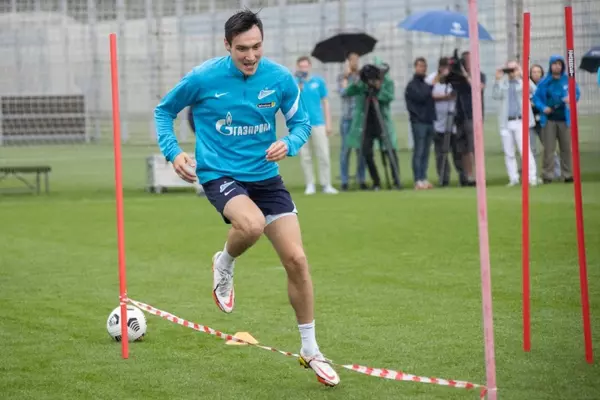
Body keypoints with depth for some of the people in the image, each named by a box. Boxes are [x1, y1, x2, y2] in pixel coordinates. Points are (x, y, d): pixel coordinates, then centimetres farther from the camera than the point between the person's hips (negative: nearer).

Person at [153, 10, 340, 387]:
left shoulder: (280, 78, -7)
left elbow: (301, 121, 6)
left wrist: (288, 143, -16)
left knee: (297, 259, -4)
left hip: (265, 175, 3)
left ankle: (311, 351, 13)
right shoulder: (203, 78, -12)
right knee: (252, 225, -36)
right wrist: (173, 151, -10)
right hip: (219, 174, -3)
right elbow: (164, 110, 4)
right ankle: (224, 265, 3)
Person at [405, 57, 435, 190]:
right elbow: (420, 97, -16)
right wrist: (431, 86, -16)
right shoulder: (412, 85, -2)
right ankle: (418, 180, -9)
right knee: (418, 152, -7)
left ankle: (424, 179, 8)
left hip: (428, 121, 7)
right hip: (418, 122, -7)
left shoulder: (425, 84, 18)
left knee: (426, 152, 6)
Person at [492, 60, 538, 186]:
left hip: (520, 121, -4)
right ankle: (513, 179, 12)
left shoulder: (523, 82, 4)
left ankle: (532, 177, -10)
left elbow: (533, 89, -15)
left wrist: (523, 76, -22)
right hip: (505, 122, 4)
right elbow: (496, 96, -1)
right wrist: (497, 80, -8)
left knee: (525, 150, -11)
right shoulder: (502, 83, 13)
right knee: (508, 153, 6)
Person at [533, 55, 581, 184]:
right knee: (549, 148, -3)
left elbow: (577, 93, 9)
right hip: (549, 120, -1)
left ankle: (567, 174, 11)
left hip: (564, 119, 1)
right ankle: (548, 174, 0)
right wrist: (543, 107, -10)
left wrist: (571, 98, -12)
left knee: (566, 148, 4)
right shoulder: (544, 82, 2)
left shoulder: (568, 81, 2)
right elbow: (536, 97, 7)